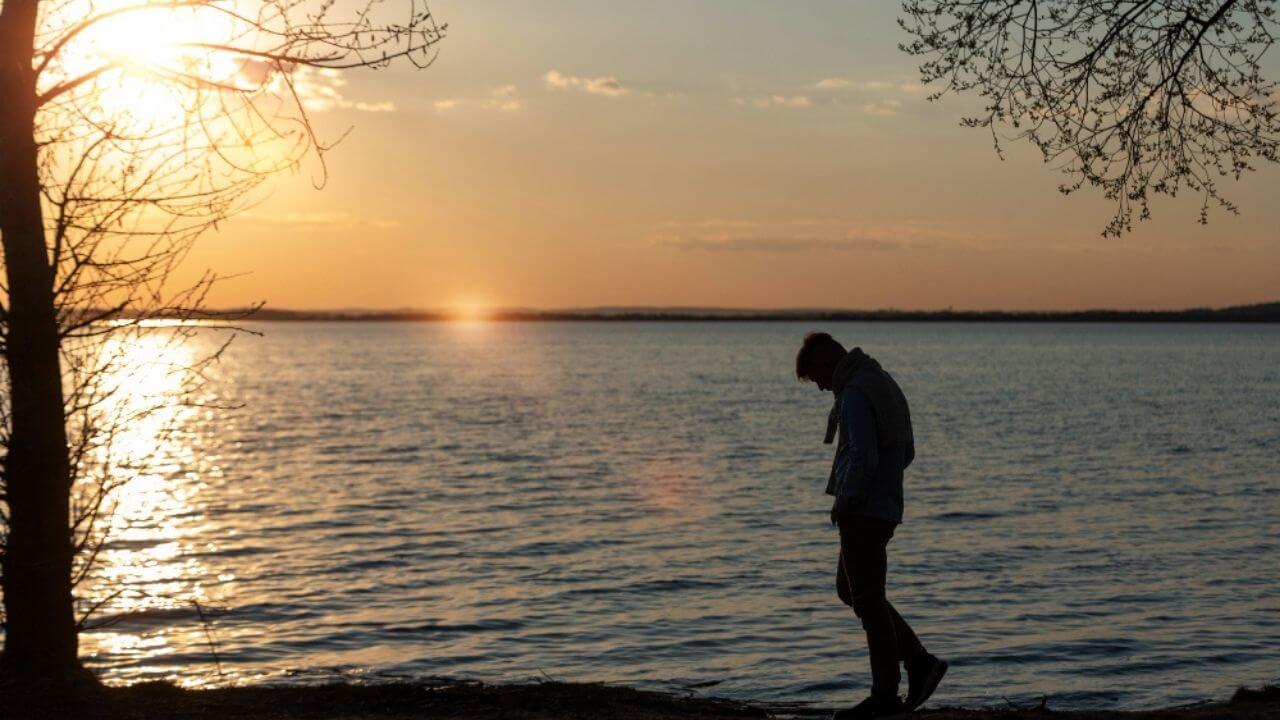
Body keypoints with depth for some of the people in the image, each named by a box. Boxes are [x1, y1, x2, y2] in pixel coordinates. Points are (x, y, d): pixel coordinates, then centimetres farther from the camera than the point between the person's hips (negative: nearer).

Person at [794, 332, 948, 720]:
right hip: (882, 507, 10)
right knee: (849, 590, 17)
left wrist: (842, 503, -12)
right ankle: (919, 662, 14)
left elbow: (864, 458, -26)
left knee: (868, 600, -1)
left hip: (863, 512, -10)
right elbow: (906, 450, 19)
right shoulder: (883, 383, 14)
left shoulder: (855, 394, -18)